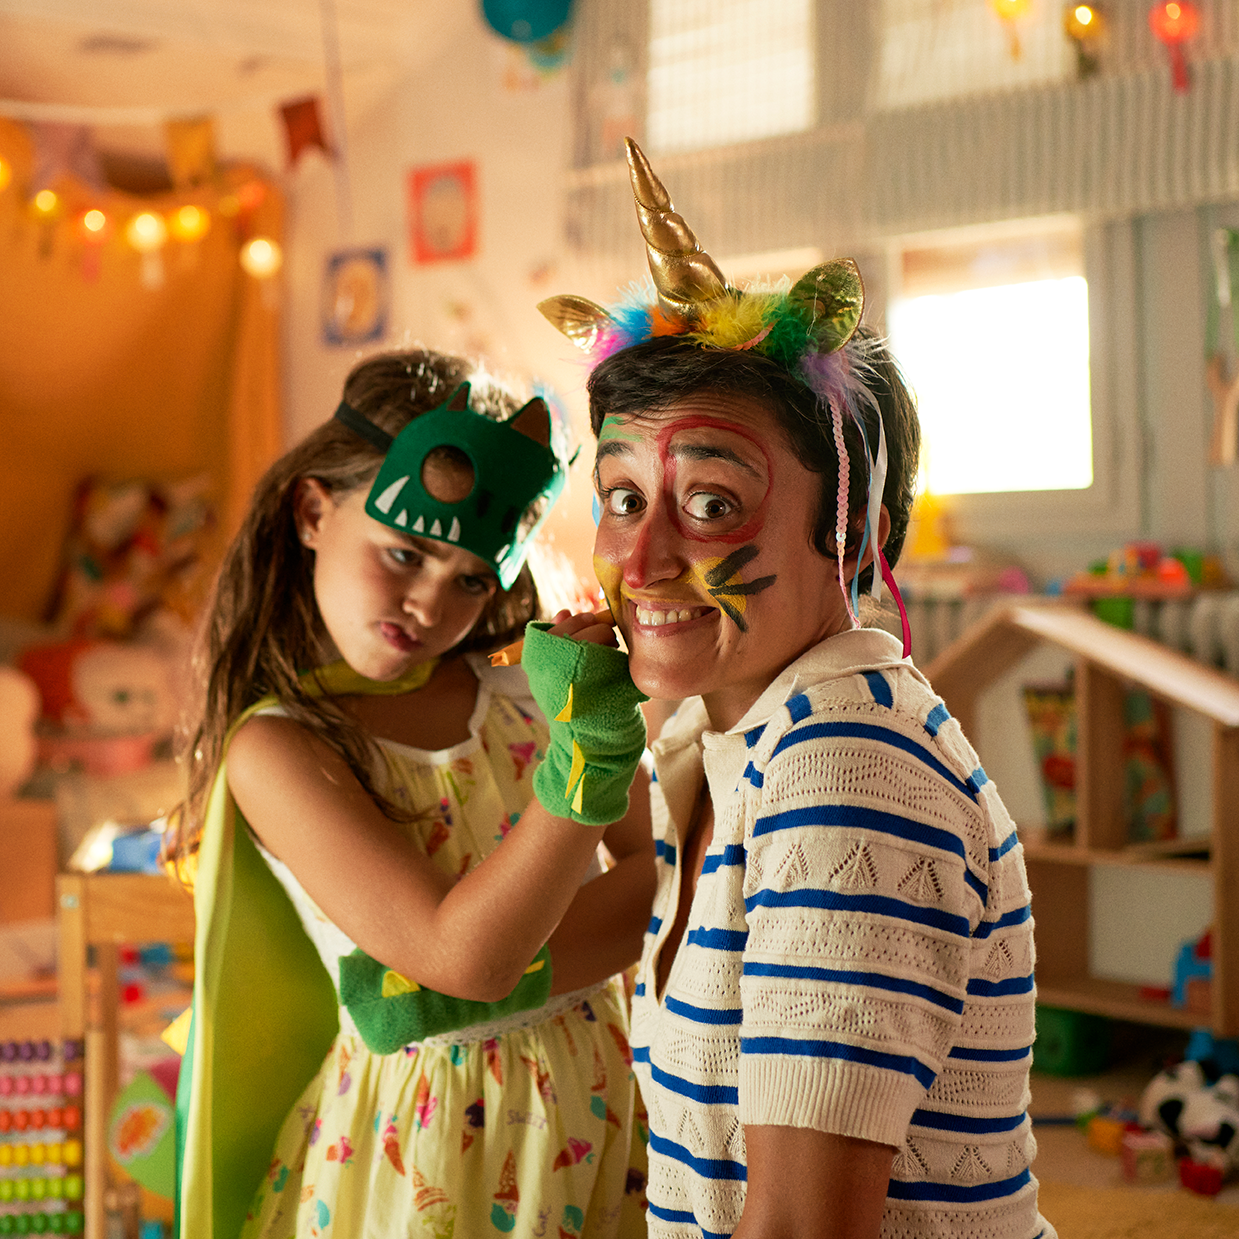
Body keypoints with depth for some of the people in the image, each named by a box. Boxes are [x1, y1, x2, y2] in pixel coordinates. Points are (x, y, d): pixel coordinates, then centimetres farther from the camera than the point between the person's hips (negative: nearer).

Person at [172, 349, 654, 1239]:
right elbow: (464, 953, -24)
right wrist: (587, 749, -32)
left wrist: (504, 978, -20)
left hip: (597, 1109, 4)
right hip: (425, 1145, -4)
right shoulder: (275, 749, -14)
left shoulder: (533, 680, -2)